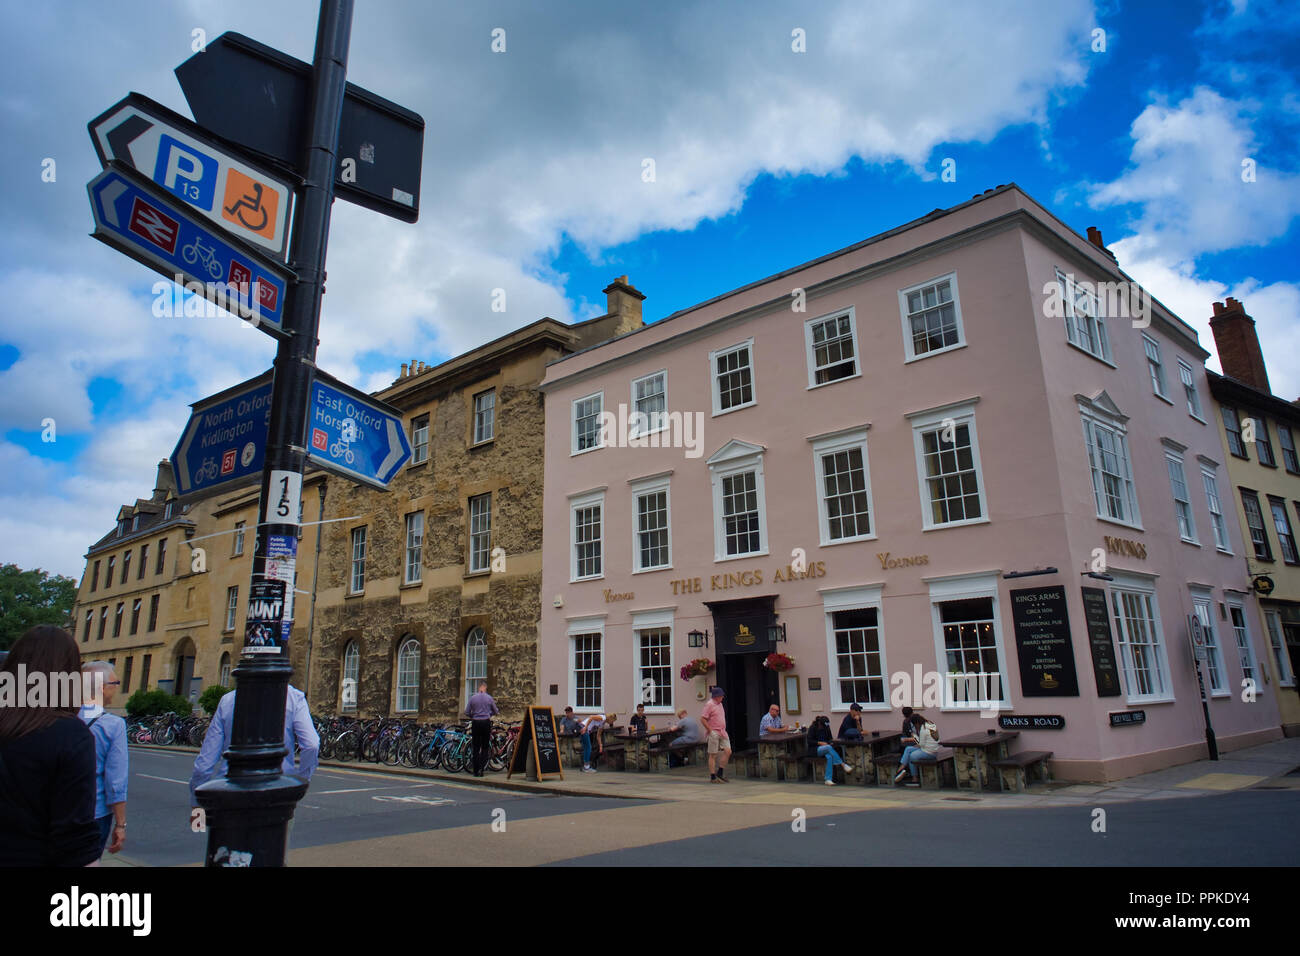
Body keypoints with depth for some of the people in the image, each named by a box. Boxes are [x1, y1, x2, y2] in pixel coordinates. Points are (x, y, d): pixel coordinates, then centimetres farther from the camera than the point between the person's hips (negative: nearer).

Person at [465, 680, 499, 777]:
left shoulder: (473, 698, 0)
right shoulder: (489, 698, -1)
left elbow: (466, 713, 2)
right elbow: (496, 712, 9)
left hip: (476, 723, 1)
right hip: (486, 723, -1)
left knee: (476, 748, 8)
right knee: (485, 747, 6)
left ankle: (476, 771, 9)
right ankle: (481, 768, -10)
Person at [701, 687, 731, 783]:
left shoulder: (720, 704, 16)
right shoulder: (709, 704, -10)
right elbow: (703, 718, -16)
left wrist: (724, 730, 16)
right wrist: (710, 730, -15)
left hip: (723, 732, 8)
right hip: (714, 733, -8)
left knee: (728, 751, -2)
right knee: (713, 755, -2)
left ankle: (720, 773, 10)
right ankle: (712, 777, 4)